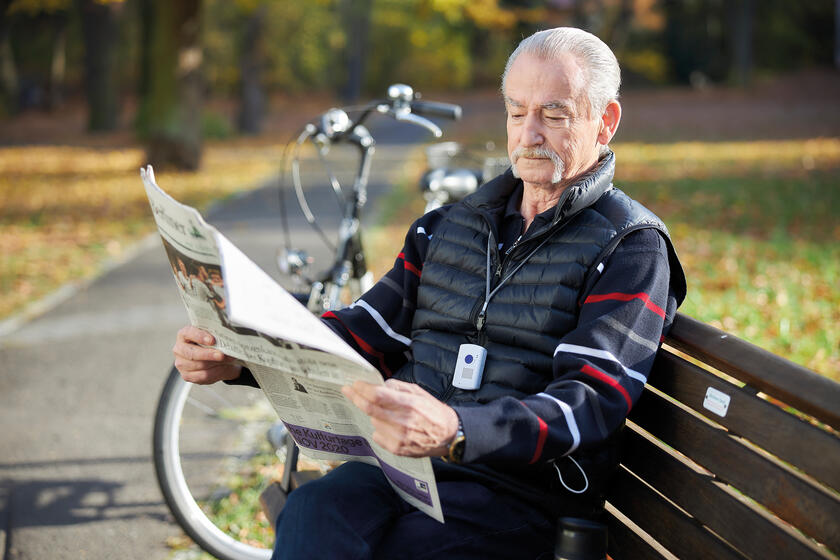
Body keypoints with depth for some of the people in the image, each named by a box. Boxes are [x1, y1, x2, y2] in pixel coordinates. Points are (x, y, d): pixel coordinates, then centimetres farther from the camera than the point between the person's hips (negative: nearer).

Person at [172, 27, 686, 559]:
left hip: (523, 491, -4)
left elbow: (590, 406, -15)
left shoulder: (631, 247, 0)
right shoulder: (452, 225, 20)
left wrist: (454, 432, -34)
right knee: (314, 511, -30)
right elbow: (368, 330, 18)